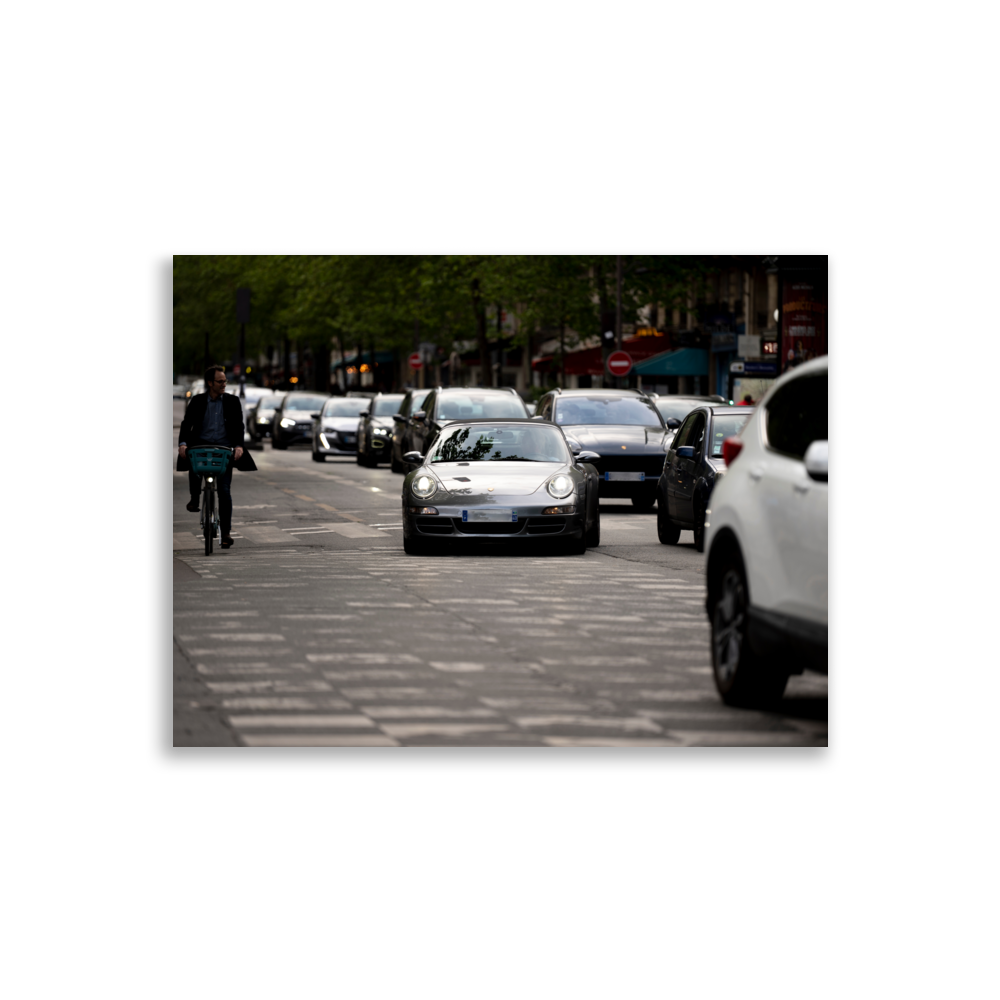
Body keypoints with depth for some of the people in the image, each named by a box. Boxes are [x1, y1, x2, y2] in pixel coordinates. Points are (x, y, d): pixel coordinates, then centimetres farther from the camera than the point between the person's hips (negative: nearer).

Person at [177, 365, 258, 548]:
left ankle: (226, 532, -1)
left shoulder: (232, 401, 7)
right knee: (193, 464, -33)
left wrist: (238, 446, -18)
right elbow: (187, 423, -1)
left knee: (224, 490, -6)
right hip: (202, 444, 0)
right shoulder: (198, 401, 6)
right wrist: (183, 443, -19)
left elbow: (238, 425, -1)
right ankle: (195, 498, -7)